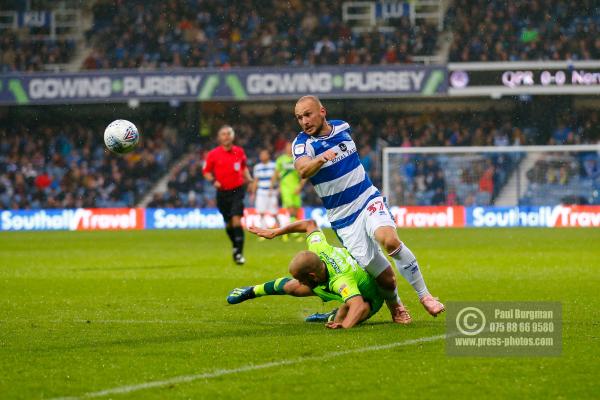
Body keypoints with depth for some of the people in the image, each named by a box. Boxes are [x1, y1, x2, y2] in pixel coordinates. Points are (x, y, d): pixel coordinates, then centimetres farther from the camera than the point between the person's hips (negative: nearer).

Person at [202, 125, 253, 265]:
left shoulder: (239, 151, 2)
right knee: (228, 223, 10)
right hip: (222, 192, 1)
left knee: (236, 220, -16)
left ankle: (239, 253, -15)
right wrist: (213, 181, -12)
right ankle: (235, 247, 36)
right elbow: (206, 172, 6)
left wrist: (248, 179, 5)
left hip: (237, 190, -1)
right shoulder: (213, 154, -4)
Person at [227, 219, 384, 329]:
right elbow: (309, 224, -9)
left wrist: (344, 325, -82)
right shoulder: (318, 249, -29)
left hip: (369, 297, -7)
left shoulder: (341, 281, -50)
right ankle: (252, 291, 40)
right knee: (290, 287, 11)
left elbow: (358, 305, -65)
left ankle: (333, 317, 1)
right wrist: (274, 232, -5)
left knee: (340, 318, -38)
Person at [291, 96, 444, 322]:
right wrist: (321, 159, -55)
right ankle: (395, 306, 26)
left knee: (388, 239, -31)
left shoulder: (342, 127, 1)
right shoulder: (303, 144, -13)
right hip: (343, 218, -2)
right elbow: (302, 170, -37)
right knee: (385, 278, -8)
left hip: (369, 200, 2)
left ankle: (424, 295, -16)